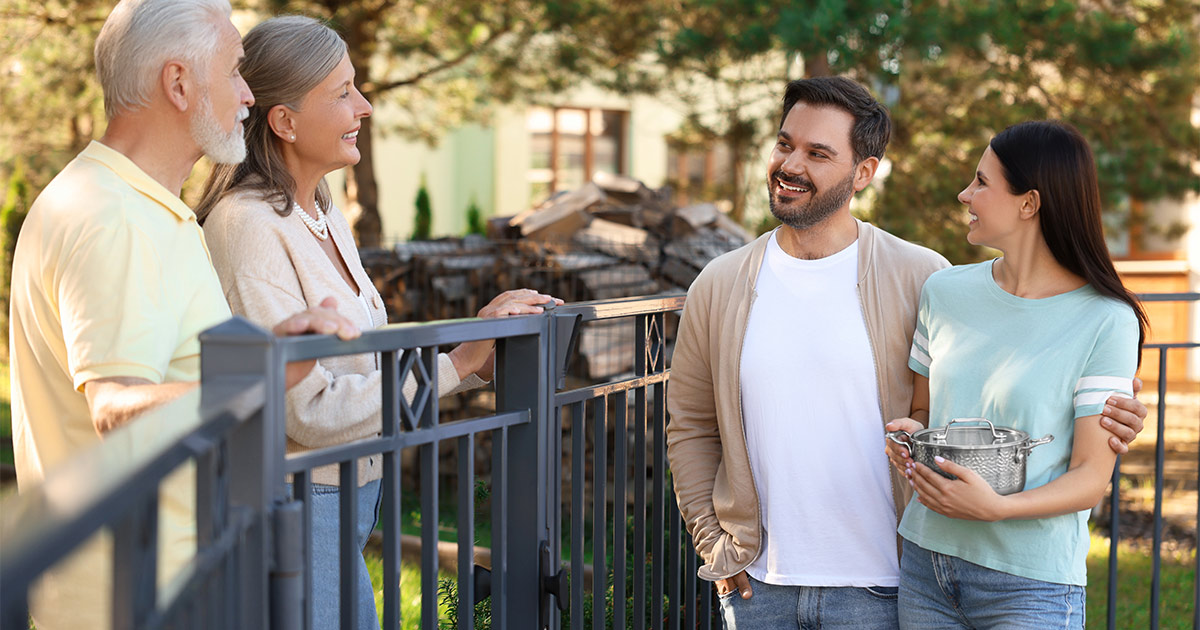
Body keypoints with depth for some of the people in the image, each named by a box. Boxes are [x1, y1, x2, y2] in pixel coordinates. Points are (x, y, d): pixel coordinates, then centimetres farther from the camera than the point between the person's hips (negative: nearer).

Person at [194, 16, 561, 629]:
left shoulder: (324, 216, 9)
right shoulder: (248, 227, -19)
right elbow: (308, 412, -23)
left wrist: (481, 356, -2)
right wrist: (454, 363, -21)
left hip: (344, 507, 9)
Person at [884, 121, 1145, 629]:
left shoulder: (1105, 321, -9)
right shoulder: (945, 291, 5)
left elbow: (1092, 478, -10)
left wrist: (996, 508, -25)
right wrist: (911, 436, -6)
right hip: (927, 563, 4)